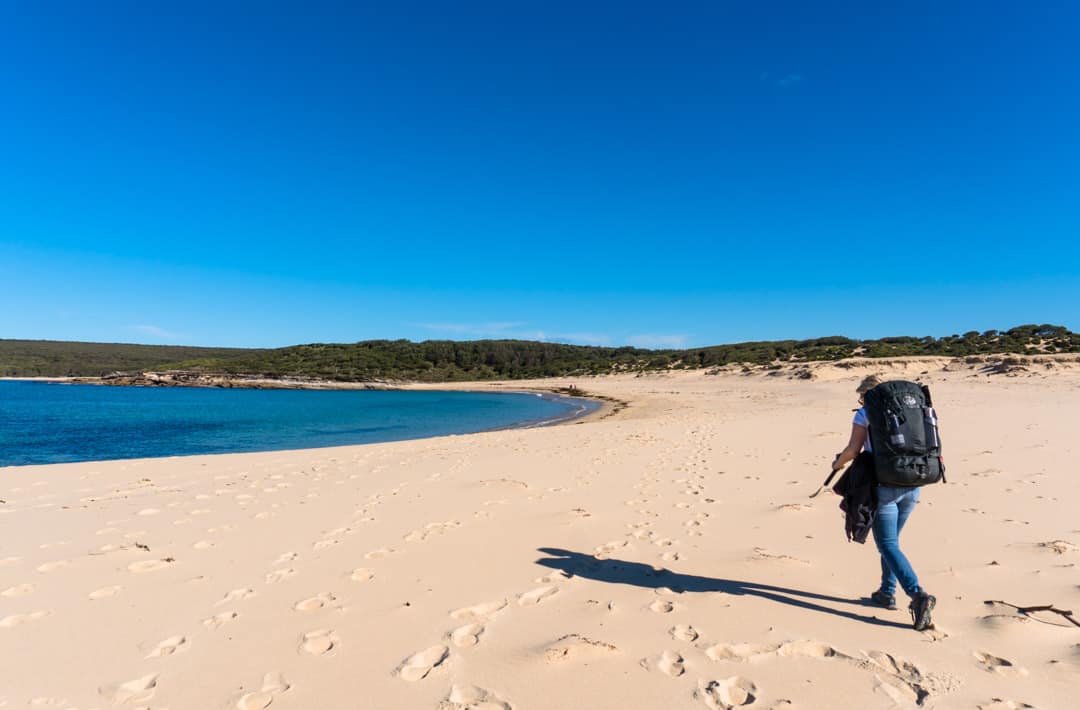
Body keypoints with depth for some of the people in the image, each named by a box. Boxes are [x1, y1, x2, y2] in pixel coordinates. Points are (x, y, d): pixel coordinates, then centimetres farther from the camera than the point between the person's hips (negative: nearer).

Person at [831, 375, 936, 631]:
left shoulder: (865, 413, -1)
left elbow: (853, 449, -6)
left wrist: (838, 463, 13)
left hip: (885, 485, -6)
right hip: (911, 485, 6)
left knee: (888, 545, -1)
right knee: (890, 540, 20)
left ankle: (918, 594, -18)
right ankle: (887, 593, 26)